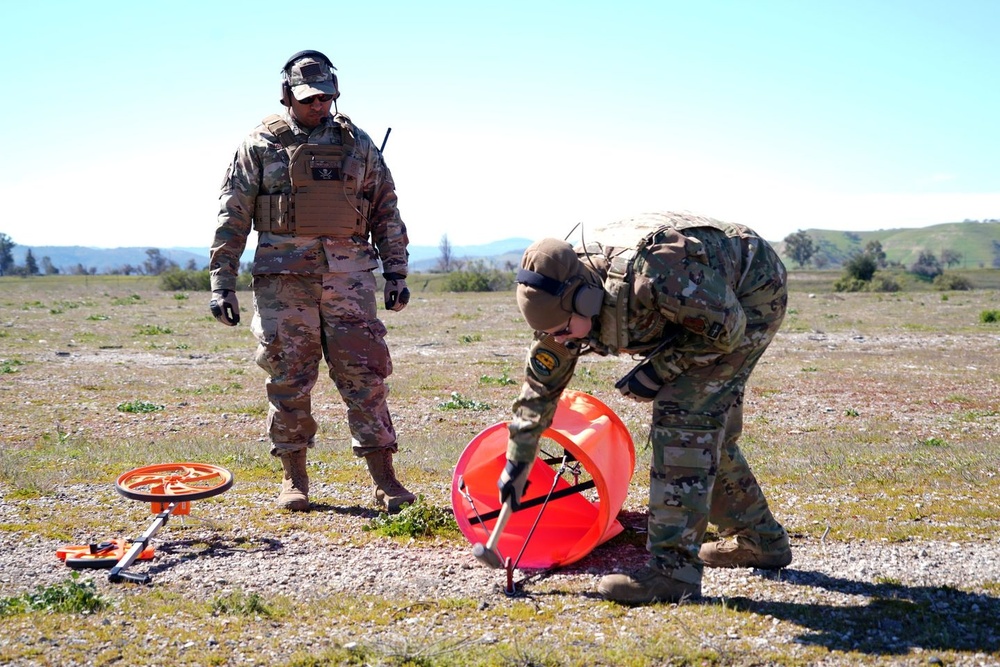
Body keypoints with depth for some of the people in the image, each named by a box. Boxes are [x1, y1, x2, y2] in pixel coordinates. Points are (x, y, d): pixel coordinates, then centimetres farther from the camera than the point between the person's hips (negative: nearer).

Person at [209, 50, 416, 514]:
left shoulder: (357, 144, 12)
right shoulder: (260, 146, 6)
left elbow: (386, 212, 15)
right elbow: (232, 217, 5)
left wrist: (396, 273, 8)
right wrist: (221, 282, -1)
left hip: (348, 276, 1)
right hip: (283, 277, -1)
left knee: (365, 376, -2)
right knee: (289, 381, 4)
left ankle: (385, 480, 3)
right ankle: (294, 479, 18)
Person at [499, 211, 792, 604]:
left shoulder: (650, 275, -40)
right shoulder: (565, 295, -15)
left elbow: (727, 328, -26)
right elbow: (542, 379, -1)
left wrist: (658, 371, -22)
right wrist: (517, 462, 4)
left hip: (753, 294, -8)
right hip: (702, 301, 8)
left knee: (682, 413, -19)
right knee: (706, 425, 11)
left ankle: (674, 568, -17)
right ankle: (760, 540, 29)